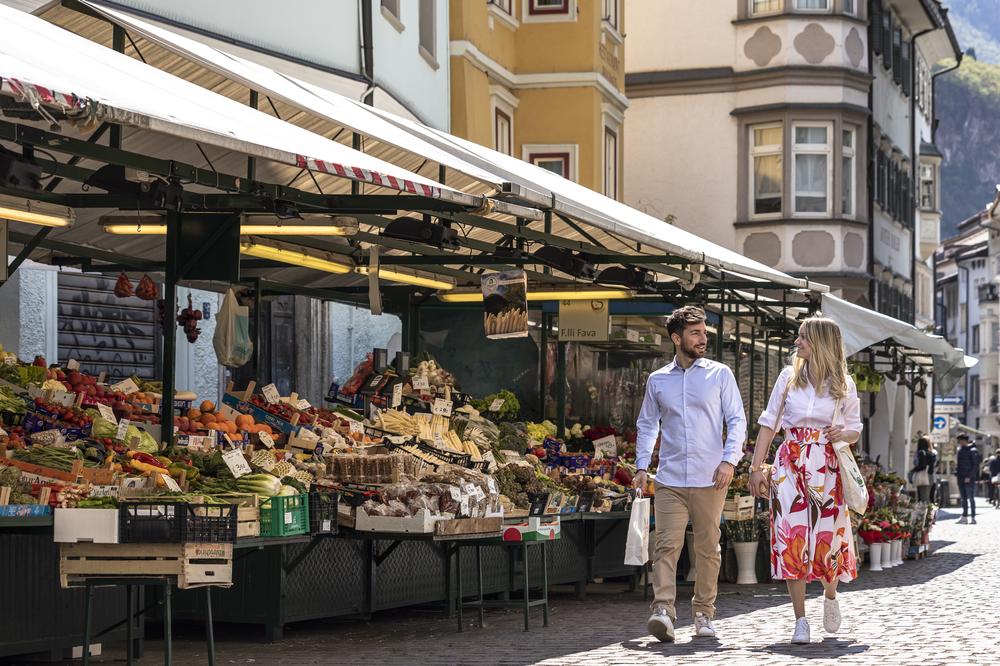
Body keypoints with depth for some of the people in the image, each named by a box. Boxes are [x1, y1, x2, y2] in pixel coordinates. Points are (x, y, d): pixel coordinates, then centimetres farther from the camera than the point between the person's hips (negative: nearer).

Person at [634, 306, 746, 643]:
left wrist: (729, 460, -9)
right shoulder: (657, 380, 11)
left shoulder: (720, 375, 6)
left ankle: (704, 614, 15)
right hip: (670, 479, 1)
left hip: (709, 479, -1)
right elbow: (647, 425, 19)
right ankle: (663, 611, -21)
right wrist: (641, 466, 8)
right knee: (667, 545, -12)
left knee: (708, 548, 5)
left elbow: (737, 420, 5)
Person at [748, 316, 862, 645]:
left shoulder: (844, 384, 5)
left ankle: (830, 595, 32)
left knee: (828, 538, -2)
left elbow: (855, 430, 13)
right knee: (792, 537, -8)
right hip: (790, 465, 0)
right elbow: (769, 423, 6)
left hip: (826, 469, 0)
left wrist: (843, 433, -11)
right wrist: (756, 468, -1)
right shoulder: (789, 377, 6)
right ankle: (800, 621, -2)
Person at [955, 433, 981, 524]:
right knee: (963, 499, 10)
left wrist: (969, 476, -18)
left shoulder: (973, 451, -11)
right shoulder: (960, 450, 12)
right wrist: (957, 473, 10)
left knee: (971, 498, -3)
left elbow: (975, 465, -14)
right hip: (961, 478, 7)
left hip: (969, 479, -7)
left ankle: (973, 518, 0)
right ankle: (964, 517, 14)